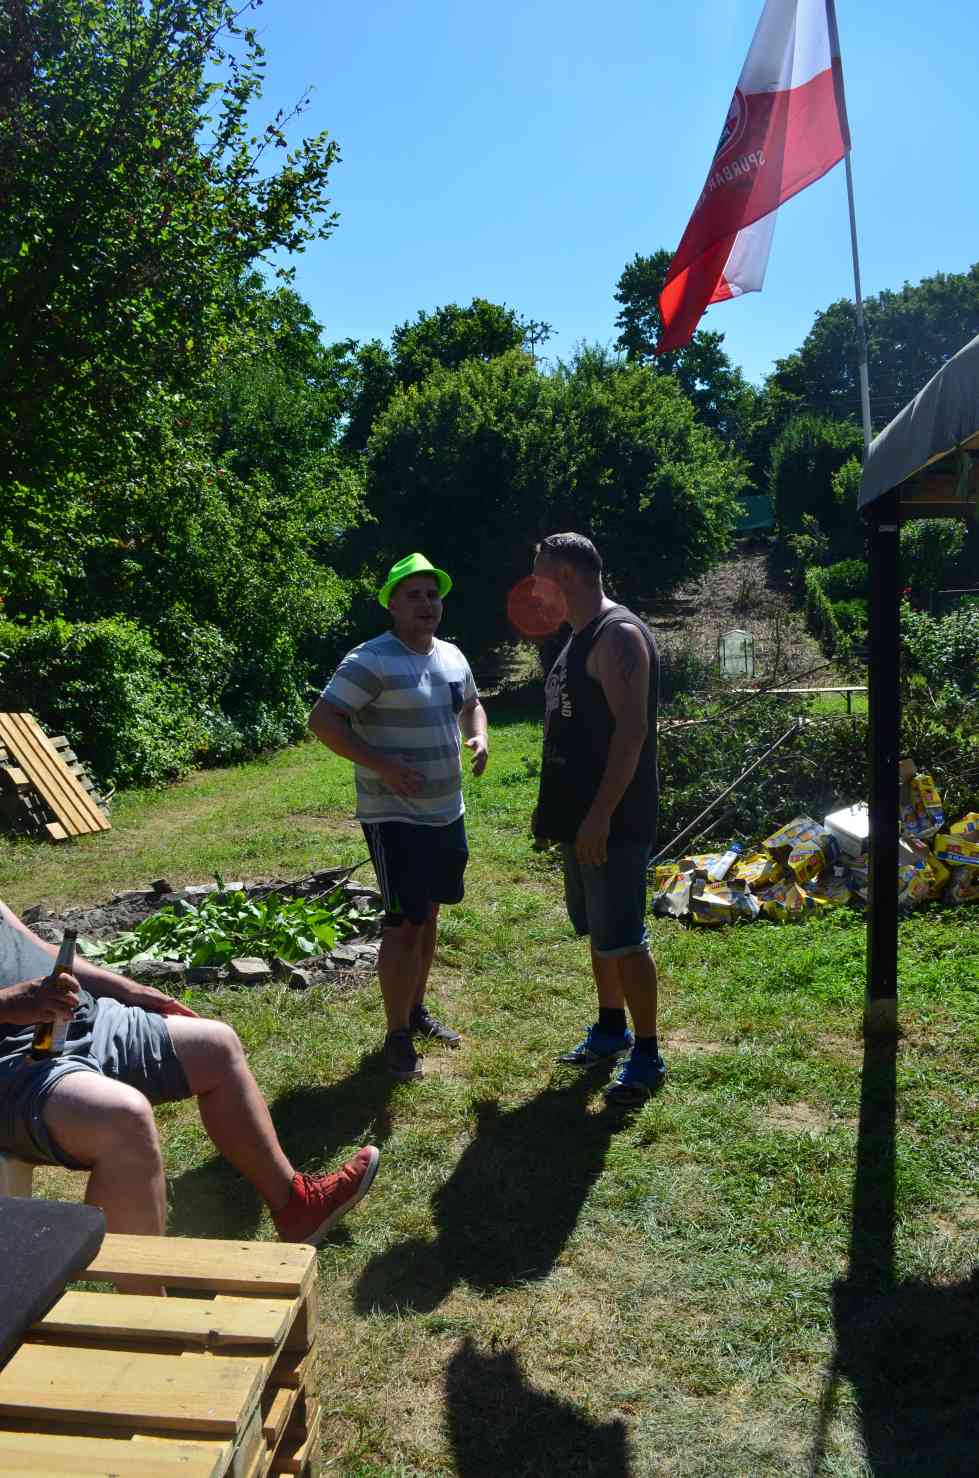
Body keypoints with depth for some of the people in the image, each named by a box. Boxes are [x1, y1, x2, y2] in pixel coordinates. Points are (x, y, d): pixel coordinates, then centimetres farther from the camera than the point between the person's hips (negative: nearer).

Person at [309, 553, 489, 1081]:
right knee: (404, 924, -6)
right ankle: (397, 1035, 8)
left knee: (429, 914, 17)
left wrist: (479, 738, 5)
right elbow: (323, 720, -19)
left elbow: (471, 704, 27)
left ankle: (417, 1010, 33)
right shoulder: (371, 661, -16)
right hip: (395, 819, -8)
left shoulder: (452, 656, 10)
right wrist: (382, 765, -25)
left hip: (447, 814, 8)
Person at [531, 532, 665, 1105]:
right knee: (598, 930, 19)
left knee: (623, 939, -3)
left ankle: (648, 1056, 10)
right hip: (579, 814, 10)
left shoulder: (619, 634, -16)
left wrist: (601, 814, -25)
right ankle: (611, 1029, 34)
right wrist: (553, 806, 21)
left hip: (613, 820, -10)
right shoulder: (581, 637, 15)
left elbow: (631, 729, -23)